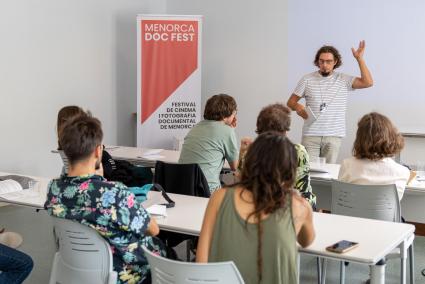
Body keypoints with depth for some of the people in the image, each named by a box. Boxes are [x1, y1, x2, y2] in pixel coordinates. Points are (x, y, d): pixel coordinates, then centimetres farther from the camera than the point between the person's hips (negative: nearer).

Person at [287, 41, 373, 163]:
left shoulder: (343, 80, 4)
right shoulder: (307, 80, 4)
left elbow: (368, 82, -8)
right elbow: (291, 102, 8)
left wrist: (359, 58, -9)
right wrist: (298, 107, -15)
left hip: (334, 136, 0)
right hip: (310, 135, 0)